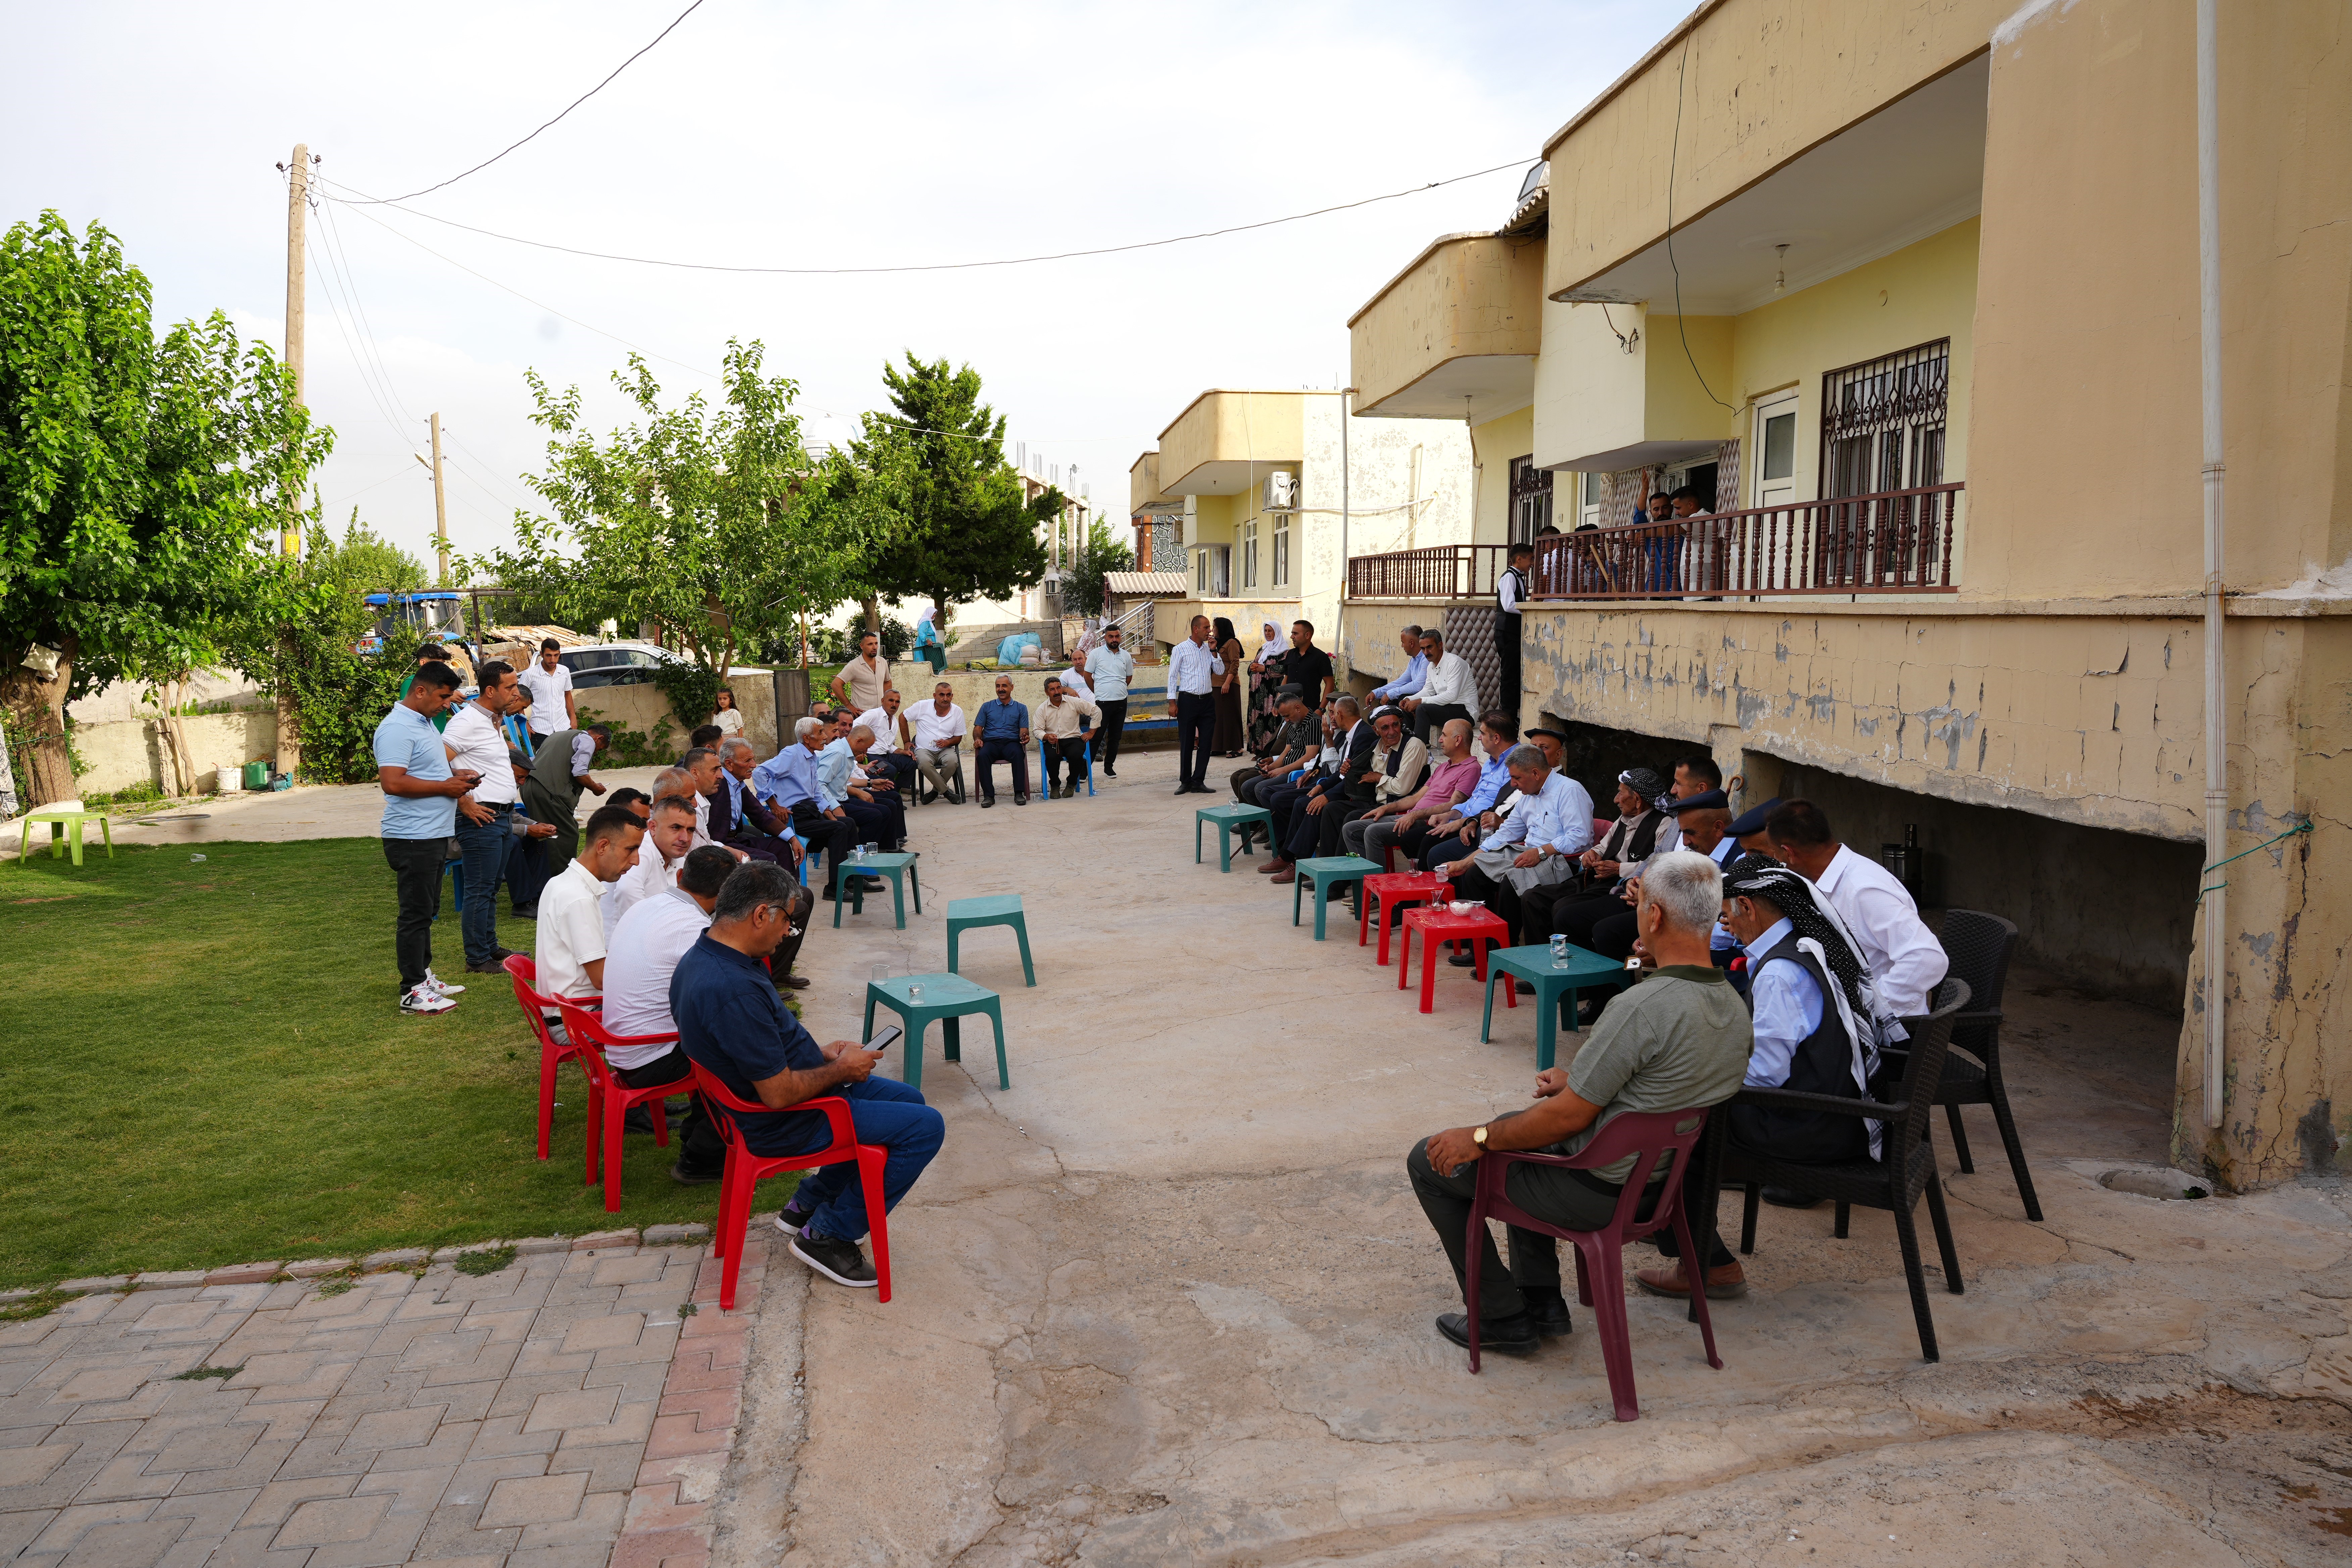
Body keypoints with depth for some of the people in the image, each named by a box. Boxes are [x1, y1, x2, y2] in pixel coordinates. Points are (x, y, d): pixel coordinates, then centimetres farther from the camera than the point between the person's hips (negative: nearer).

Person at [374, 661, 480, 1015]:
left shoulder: (425, 722, 16)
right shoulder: (397, 729, -18)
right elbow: (393, 783, -27)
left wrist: (456, 775, 11)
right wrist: (445, 787, -20)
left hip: (434, 835, 10)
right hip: (413, 837, -10)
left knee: (427, 911, 17)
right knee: (416, 914, -4)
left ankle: (424, 976, 28)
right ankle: (412, 993, 2)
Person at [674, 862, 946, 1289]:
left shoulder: (702, 959, 0)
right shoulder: (734, 990, -33)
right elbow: (779, 1093, -30)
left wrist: (822, 1052, 7)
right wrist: (841, 1069, -13)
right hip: (783, 1125, -10)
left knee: (908, 1100, 20)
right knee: (924, 1127, -9)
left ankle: (809, 1204, 26)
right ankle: (829, 1235, 3)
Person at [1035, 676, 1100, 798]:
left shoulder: (1074, 702, 3)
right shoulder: (1042, 709, 6)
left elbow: (1096, 712, 8)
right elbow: (1038, 731, 3)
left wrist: (1091, 733, 5)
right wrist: (1047, 736, -19)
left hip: (1073, 739, 0)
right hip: (1053, 741, 0)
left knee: (1076, 755, -35)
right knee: (1052, 757, -35)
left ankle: (1072, 784, -4)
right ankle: (1055, 786, -6)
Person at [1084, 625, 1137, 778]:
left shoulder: (1126, 656, 8)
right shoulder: (1096, 654, -2)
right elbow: (1088, 676, 3)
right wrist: (1099, 691, 10)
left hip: (1121, 702, 4)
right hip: (1102, 702, -4)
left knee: (1115, 737, 10)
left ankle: (1109, 767, 21)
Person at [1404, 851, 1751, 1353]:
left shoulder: (1643, 1007, -31)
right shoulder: (1735, 1008, -3)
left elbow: (1569, 1116, -25)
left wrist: (1478, 1138, -13)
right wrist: (1581, 1077, 11)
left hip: (1598, 1192, -9)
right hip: (1662, 1175, 9)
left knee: (1431, 1161, 6)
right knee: (1514, 1126, 32)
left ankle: (1502, 1318, 14)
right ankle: (1542, 1302, 31)